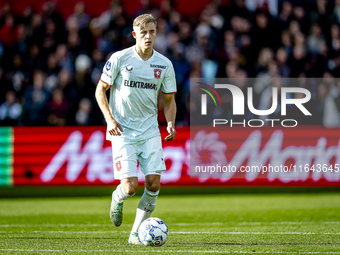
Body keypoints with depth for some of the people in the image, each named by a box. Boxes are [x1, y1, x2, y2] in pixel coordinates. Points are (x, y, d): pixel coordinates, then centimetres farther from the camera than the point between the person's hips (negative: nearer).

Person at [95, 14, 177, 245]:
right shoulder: (119, 59, -6)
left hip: (150, 131, 3)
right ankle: (117, 199, 25)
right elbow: (101, 90, 2)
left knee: (154, 183, -9)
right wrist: (110, 120, -11)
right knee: (130, 187, -13)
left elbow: (169, 100, 13)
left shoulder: (164, 64, 3)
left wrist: (171, 123, -6)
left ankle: (137, 232, 8)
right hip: (123, 131, -3)